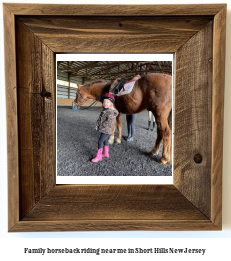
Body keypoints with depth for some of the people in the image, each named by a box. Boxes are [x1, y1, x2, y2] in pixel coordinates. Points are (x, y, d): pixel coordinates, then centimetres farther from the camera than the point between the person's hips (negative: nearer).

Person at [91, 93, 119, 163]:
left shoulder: (111, 111, -19)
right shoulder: (104, 110, 11)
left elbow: (109, 121, -24)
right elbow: (100, 119, 17)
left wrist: (102, 126, -19)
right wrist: (97, 126, 9)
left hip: (106, 130, -9)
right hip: (104, 130, 9)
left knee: (100, 141, -7)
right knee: (105, 141, 19)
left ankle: (98, 156, 0)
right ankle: (106, 153, 34)